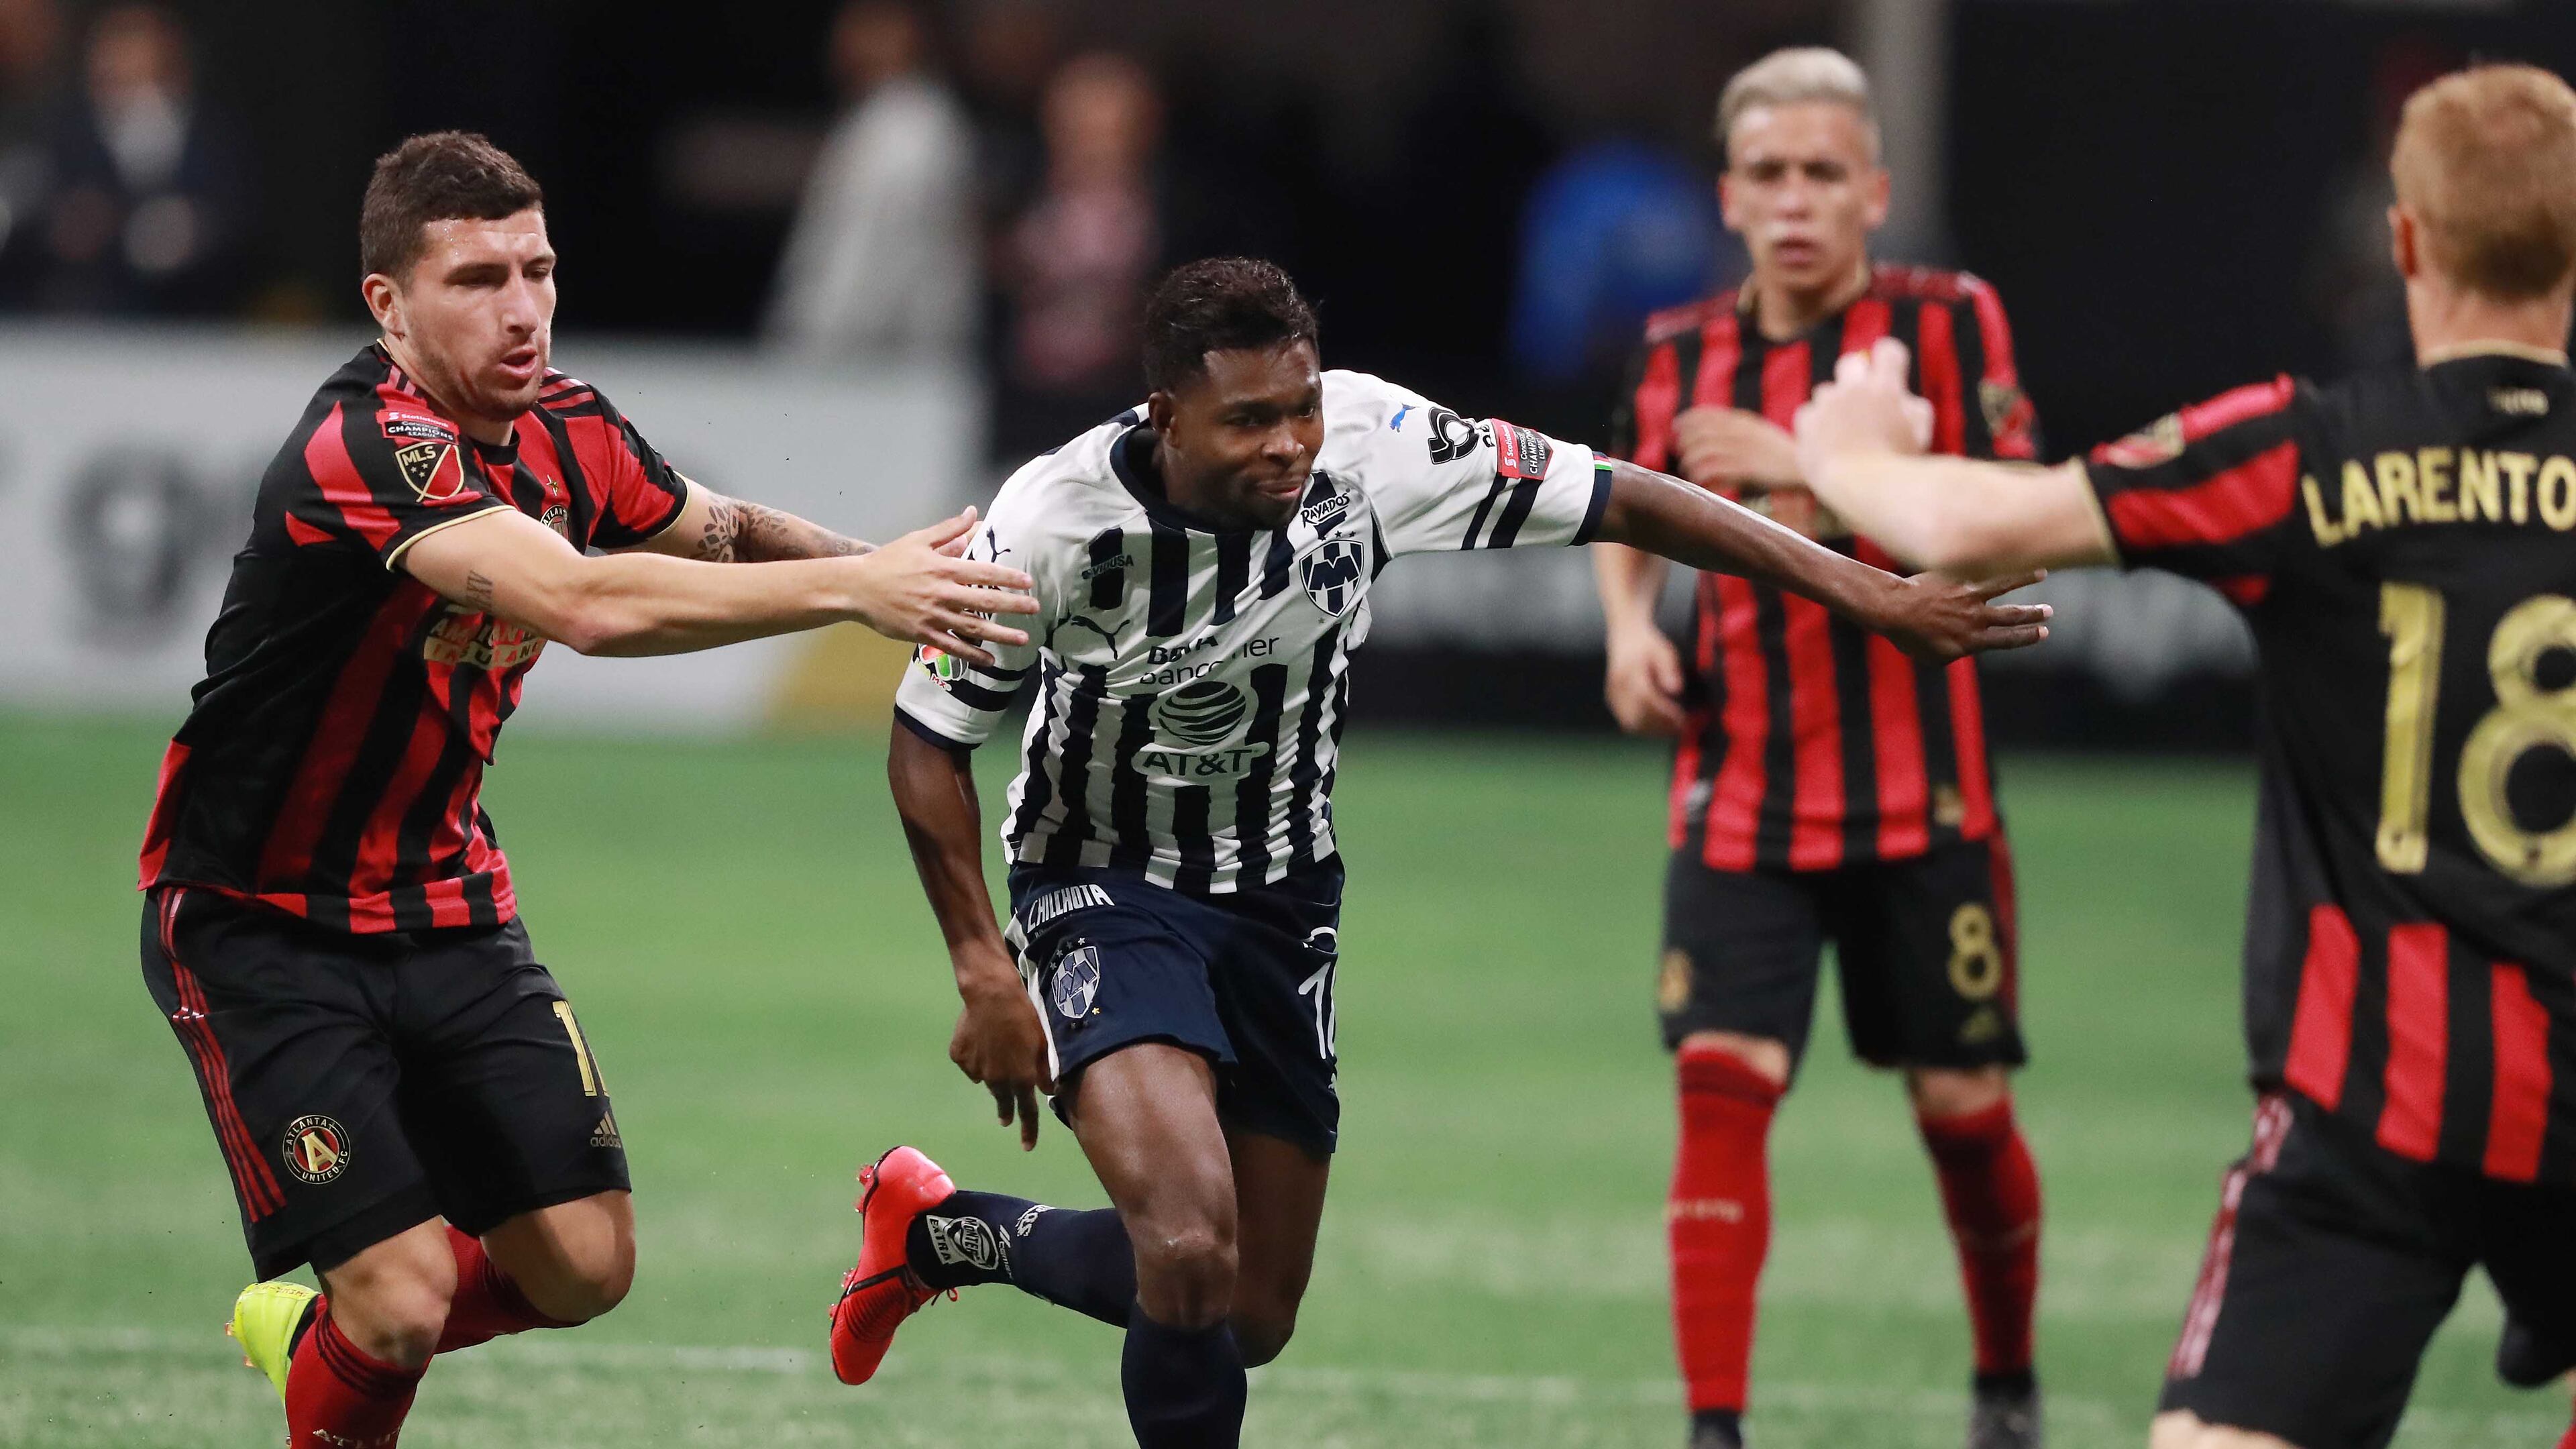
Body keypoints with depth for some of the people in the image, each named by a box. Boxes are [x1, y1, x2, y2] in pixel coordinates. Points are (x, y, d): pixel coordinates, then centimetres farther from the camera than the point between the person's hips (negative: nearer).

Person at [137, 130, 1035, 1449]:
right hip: (258, 928, -8)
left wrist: (895, 573, -4)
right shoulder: (366, 450, -28)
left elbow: (724, 533, 16)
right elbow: (585, 603, -42)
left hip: (444, 903, 8)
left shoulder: (567, 432, -2)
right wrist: (851, 587, -43)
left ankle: (308, 1330, 30)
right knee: (404, 1296, -15)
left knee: (582, 1265, 3)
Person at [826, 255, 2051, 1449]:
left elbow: (1621, 502, -12)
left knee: (1252, 1318, 9)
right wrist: (985, 973, -15)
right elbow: (929, 742, -10)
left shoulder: (1366, 445, -20)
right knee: (1192, 1251, -28)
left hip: (1282, 902, 4)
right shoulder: (1054, 522, -24)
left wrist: (1871, 594, -12)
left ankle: (938, 1228, 33)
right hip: (1106, 893, -4)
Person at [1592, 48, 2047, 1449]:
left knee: (1962, 1110, 6)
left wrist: (1817, 472, -25)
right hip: (1737, 797, 2)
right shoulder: (1681, 354, 5)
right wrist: (1630, 621, 4)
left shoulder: (1945, 323, -6)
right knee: (1721, 1087, -13)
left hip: (1917, 800, -2)